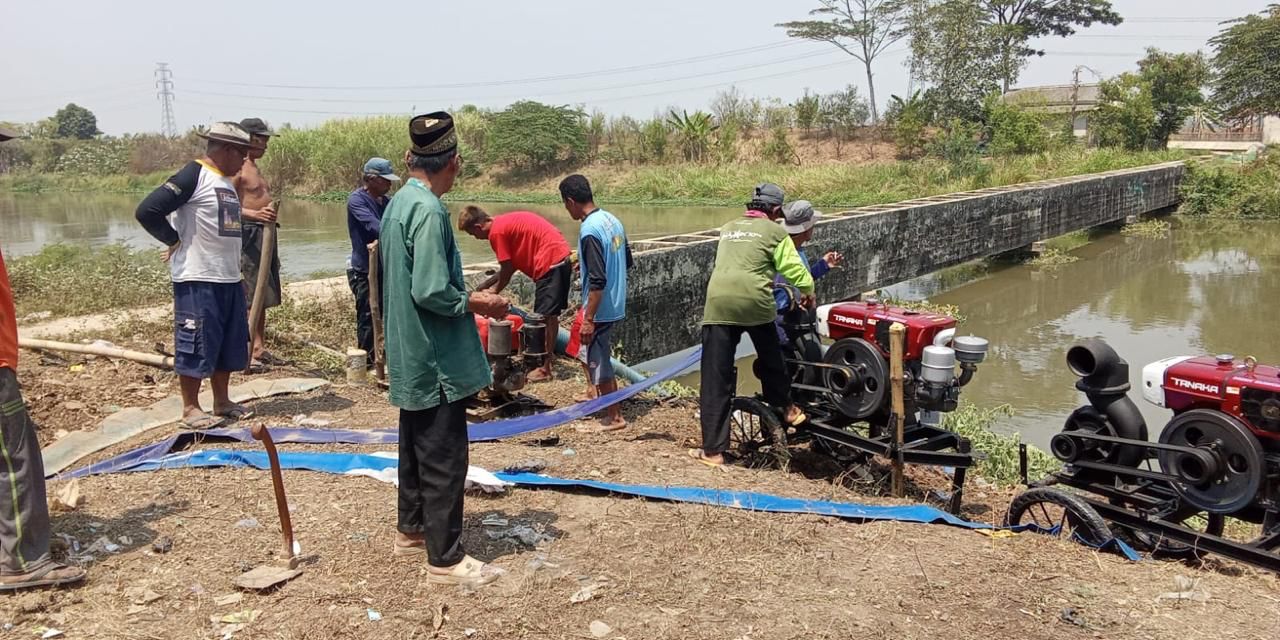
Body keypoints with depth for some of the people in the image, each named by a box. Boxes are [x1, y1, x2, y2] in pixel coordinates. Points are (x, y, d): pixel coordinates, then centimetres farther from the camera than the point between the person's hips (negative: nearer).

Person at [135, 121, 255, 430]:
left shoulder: (227, 182, 15)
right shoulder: (193, 175, -13)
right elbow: (148, 210, -18)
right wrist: (174, 240, -9)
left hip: (229, 279, 9)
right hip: (197, 280, -9)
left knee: (230, 344, 13)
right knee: (196, 345, -1)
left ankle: (222, 402, 24)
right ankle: (190, 409, 8)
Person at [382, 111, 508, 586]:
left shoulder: (399, 202, 9)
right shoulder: (428, 210, -21)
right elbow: (432, 292, -26)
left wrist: (467, 296, 15)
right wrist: (480, 304, -11)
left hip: (411, 356, 10)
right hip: (436, 360, -10)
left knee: (417, 448, 21)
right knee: (444, 459, -1)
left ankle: (412, 530, 35)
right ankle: (446, 558, 7)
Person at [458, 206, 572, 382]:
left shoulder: (496, 232, -10)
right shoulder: (505, 223, 18)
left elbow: (507, 270, -4)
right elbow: (511, 264, 23)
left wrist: (494, 291, 13)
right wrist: (486, 284, 27)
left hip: (550, 263, -9)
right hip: (560, 258, 9)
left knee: (546, 315, -3)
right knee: (550, 314, 20)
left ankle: (545, 369, 3)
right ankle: (549, 354, 34)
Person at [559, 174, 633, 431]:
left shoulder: (589, 231, -23)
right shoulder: (612, 220, 4)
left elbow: (597, 281, -26)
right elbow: (627, 261, 14)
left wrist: (589, 320, -21)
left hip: (600, 310, -9)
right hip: (615, 304, 9)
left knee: (599, 363, 3)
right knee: (586, 350, 27)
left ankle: (615, 417, 13)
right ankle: (593, 392, 42)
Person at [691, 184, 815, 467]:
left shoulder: (728, 228, 23)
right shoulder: (774, 231, 10)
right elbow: (793, 268, 7)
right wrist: (808, 290, 25)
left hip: (718, 303, 3)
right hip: (755, 302, -3)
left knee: (715, 379, 3)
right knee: (770, 361, 25)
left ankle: (713, 450, 4)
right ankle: (785, 408, 45)